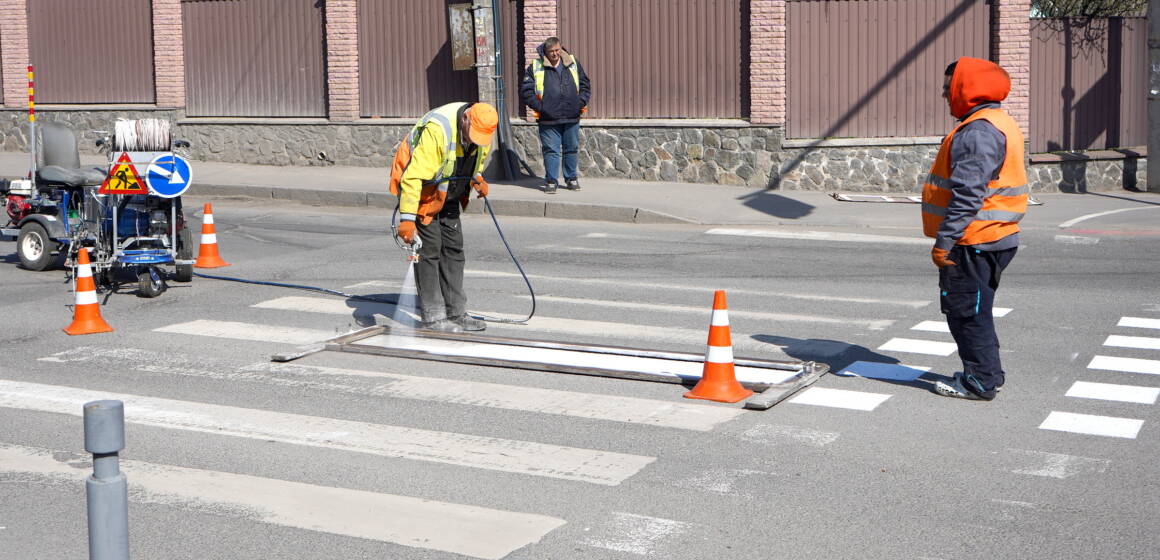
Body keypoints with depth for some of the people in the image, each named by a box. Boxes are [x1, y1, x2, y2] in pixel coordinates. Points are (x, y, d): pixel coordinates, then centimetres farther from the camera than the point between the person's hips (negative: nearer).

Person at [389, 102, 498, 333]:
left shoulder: (482, 132, -10)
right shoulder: (437, 129, -35)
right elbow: (414, 176, -37)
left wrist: (478, 180, -4)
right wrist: (407, 218, -41)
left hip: (448, 195, 8)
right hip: (420, 190, -8)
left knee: (454, 249, 7)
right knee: (429, 249, -9)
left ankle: (456, 313, 15)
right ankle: (432, 317, -4)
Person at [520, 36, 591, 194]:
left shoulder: (573, 64, 8)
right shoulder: (536, 68, -1)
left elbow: (585, 85, 16)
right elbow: (525, 90, -1)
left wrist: (581, 102, 3)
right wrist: (539, 106, -8)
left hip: (571, 118, 3)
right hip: (548, 120, -3)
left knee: (572, 149, 10)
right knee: (551, 151, -2)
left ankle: (571, 179, 24)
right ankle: (551, 181, 6)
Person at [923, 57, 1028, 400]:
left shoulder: (977, 133, -19)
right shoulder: (999, 124, 16)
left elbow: (967, 194, -25)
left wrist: (944, 240, -23)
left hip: (973, 243, -11)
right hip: (996, 238, 11)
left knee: (966, 309, -2)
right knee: (975, 308, 20)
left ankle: (981, 381, 4)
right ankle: (986, 373, 28)